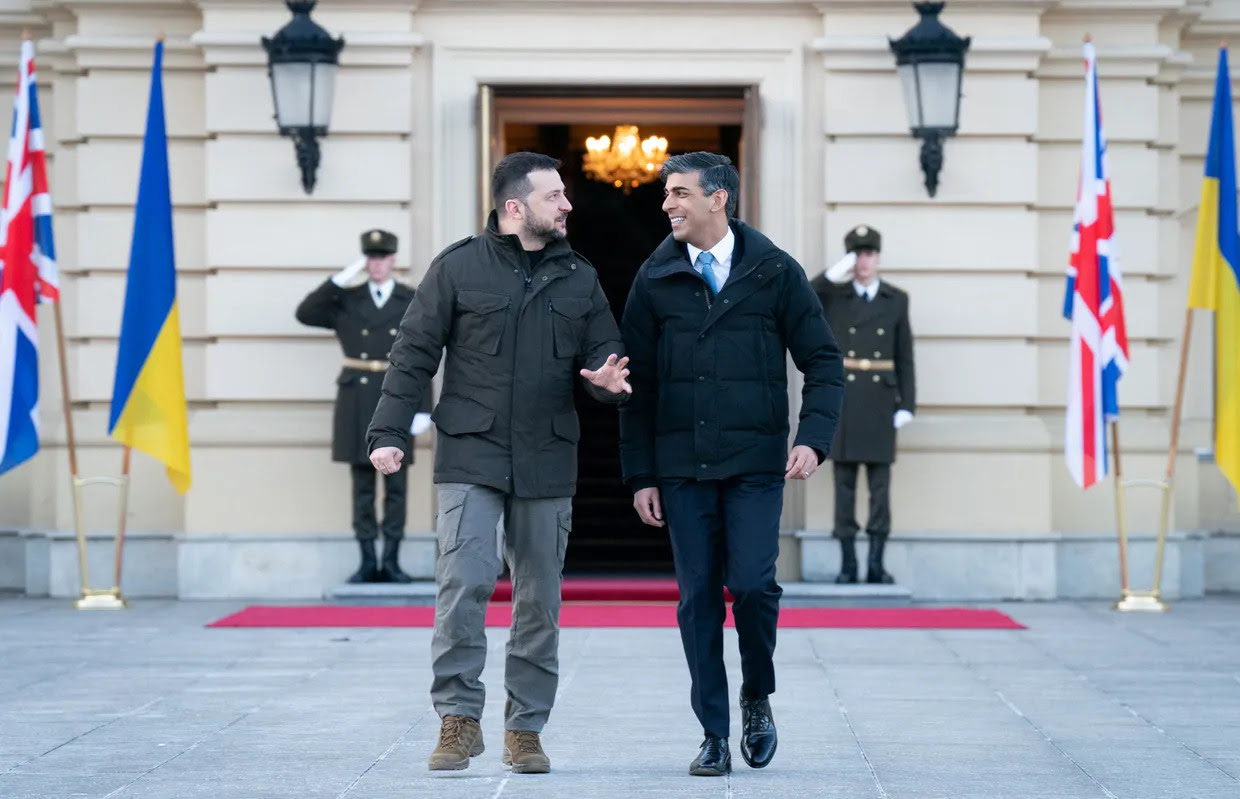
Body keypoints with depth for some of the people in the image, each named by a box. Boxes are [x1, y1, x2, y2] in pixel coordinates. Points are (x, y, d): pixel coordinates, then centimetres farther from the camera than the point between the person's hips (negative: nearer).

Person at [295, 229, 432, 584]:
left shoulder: (413, 302, 4)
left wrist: (423, 408, -4)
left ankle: (391, 561, 6)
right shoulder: (347, 301, 7)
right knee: (362, 483, 3)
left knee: (396, 483, 1)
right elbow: (305, 313, -5)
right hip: (357, 400, 1)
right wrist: (340, 279, -10)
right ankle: (367, 561, 7)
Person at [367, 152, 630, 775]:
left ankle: (525, 728, 15)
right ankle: (459, 718, -4)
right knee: (463, 583, -14)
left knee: (540, 598, 6)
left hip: (547, 465, 3)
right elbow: (414, 353, 2)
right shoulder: (459, 267, 1)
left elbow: (604, 351, 14)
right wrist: (388, 432, -4)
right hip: (471, 459, -3)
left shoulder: (578, 278, 11)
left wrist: (610, 380, -11)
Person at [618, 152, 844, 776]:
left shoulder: (775, 272, 1)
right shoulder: (656, 279, 6)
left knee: (751, 584, -12)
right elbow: (638, 384, 8)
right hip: (682, 467, 2)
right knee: (698, 599, 2)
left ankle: (757, 696, 16)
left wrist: (813, 438, -10)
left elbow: (822, 362, 5)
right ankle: (714, 735, 11)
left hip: (755, 465, -2)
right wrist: (640, 475, 2)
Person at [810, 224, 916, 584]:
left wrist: (907, 403, 0)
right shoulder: (831, 296, 6)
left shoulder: (896, 300, 9)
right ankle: (847, 563, 5)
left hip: (880, 401, 0)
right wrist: (834, 274, -13)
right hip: (842, 398, 0)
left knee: (880, 482, -1)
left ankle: (876, 563, 3)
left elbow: (905, 356, 7)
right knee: (844, 481, 1)